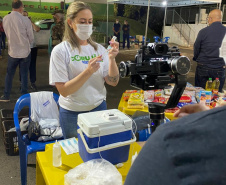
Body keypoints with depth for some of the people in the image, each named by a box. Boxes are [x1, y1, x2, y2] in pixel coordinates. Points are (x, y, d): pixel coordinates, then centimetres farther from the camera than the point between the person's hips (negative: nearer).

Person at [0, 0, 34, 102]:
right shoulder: (25, 21, -15)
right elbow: (31, 38, -6)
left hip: (12, 51, 2)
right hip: (25, 51, -2)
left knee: (9, 74, 14)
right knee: (24, 74, 9)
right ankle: (24, 95, 17)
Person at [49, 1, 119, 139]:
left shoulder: (99, 49, 0)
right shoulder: (60, 51, -11)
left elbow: (113, 82, -3)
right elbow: (63, 90, -16)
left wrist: (112, 59, -19)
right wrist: (88, 72, -27)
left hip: (99, 108, 3)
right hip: (72, 113, -3)